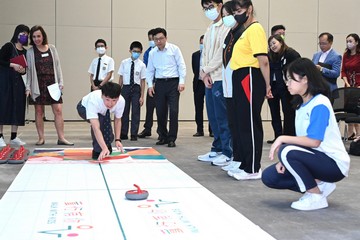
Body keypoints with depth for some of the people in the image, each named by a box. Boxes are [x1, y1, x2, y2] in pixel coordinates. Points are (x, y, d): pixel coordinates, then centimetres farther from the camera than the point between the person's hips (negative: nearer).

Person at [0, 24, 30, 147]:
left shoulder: (25, 51, 13)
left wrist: (23, 70, -4)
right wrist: (12, 65, -19)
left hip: (18, 82, 6)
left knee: (18, 107, 4)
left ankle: (14, 137, 11)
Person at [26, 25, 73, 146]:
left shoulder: (52, 48, 6)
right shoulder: (30, 52, 2)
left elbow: (57, 66, 8)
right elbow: (29, 70, 2)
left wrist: (61, 82, 3)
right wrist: (28, 87, -3)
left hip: (52, 83, 1)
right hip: (38, 84, -1)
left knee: (58, 110, -4)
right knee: (39, 111, 4)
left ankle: (61, 138, -1)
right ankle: (41, 138, 13)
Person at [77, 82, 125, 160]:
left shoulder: (121, 101, -34)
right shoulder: (93, 100, -46)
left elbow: (117, 120, -16)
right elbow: (96, 128, -52)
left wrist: (117, 140, -24)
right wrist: (104, 148, -60)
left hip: (103, 112, 4)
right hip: (84, 108, -4)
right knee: (99, 121, -34)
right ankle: (97, 151, -16)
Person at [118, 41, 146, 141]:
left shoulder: (142, 65, -2)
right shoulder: (124, 63, 2)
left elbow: (142, 81, -3)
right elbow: (121, 77, 6)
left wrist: (142, 96, -5)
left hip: (136, 89, -1)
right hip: (125, 88, 1)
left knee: (135, 112, 2)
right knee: (124, 111, 8)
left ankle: (134, 134, 11)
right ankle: (123, 134, 18)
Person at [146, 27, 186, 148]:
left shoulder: (174, 49, -2)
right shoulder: (152, 53, 8)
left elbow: (181, 66, -2)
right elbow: (150, 70, 14)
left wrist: (181, 82, -9)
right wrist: (150, 85, 4)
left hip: (173, 82, -3)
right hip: (159, 83, 3)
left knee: (173, 111, -8)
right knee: (160, 112, 5)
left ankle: (172, 139, -1)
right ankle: (163, 137, 19)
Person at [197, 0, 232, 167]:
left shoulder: (227, 27, -8)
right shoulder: (209, 29, 18)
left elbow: (222, 53, -14)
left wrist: (205, 71, -6)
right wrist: (205, 75, 2)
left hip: (220, 79, -8)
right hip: (209, 79, 8)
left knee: (222, 117, -5)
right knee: (213, 117, 11)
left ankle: (228, 153, 2)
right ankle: (217, 149, 20)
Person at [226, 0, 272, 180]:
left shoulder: (255, 29, -11)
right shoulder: (245, 30, 20)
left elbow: (263, 60, -18)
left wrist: (267, 85, -20)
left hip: (250, 80, -10)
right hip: (241, 80, 10)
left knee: (250, 125, -6)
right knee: (241, 124, 13)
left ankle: (253, 169, 1)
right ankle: (245, 164, 22)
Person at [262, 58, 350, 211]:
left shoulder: (320, 104, -19)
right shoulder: (301, 105, 8)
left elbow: (313, 141, -27)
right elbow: (302, 140, 8)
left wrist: (282, 139, -21)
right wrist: (285, 161, -7)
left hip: (334, 164, -8)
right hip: (314, 159, 9)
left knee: (287, 151, -32)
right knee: (269, 177, -2)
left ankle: (316, 197, -13)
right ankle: (319, 185, 5)